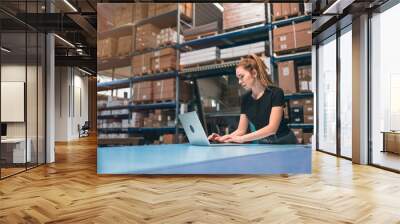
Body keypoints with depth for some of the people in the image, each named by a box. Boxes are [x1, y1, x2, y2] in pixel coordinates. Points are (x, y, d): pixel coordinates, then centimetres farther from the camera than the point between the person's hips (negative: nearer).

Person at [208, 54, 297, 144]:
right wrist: (224, 138, -16)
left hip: (283, 143, -5)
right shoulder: (245, 99, 2)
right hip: (262, 145, 5)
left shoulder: (276, 93, -13)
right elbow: (241, 130, 3)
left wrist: (242, 138, -30)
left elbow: (272, 128, -22)